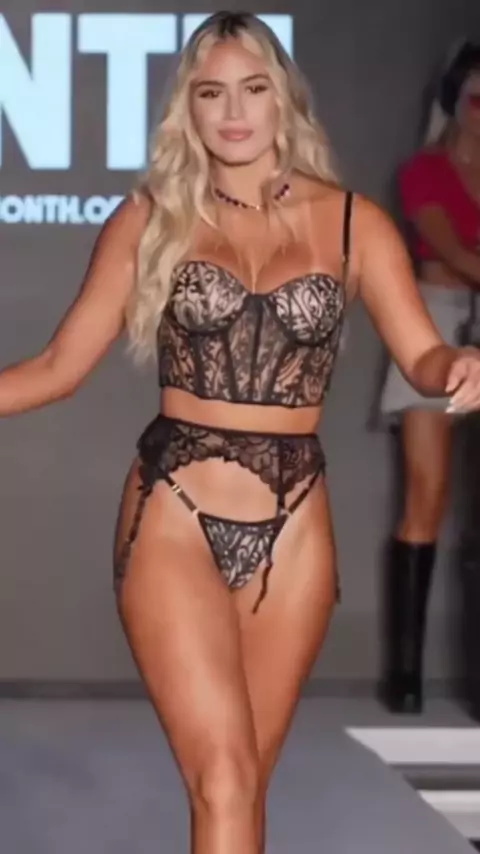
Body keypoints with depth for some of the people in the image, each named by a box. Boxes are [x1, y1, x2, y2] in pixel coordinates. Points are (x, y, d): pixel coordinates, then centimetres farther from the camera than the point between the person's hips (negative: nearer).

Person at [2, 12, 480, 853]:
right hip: (174, 517, -2)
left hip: (292, 528, 2)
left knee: (241, 782, 11)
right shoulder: (149, 218, 2)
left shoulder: (352, 222, 3)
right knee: (222, 783, -10)